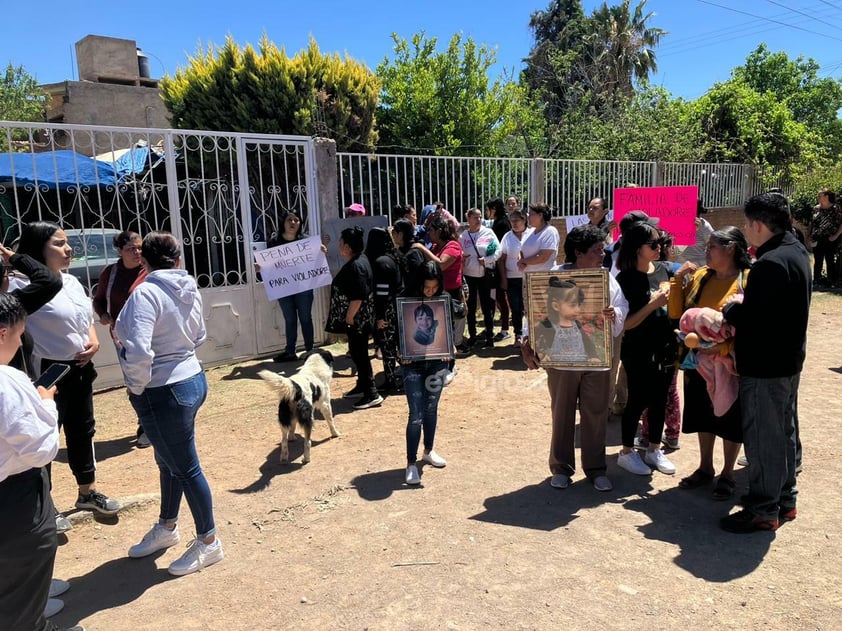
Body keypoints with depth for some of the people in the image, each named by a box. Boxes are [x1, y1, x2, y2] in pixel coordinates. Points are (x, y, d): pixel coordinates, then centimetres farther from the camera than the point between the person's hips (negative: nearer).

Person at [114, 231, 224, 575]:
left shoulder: (145, 294, -21)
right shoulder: (190, 290, 3)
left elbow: (138, 352, -31)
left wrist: (137, 387, -15)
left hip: (164, 392, -8)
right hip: (191, 378, 9)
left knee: (185, 468, 6)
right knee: (169, 460, 24)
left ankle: (209, 542, 23)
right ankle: (167, 527, 43)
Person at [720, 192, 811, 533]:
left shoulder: (769, 264, -26)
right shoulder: (797, 251, 8)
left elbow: (749, 319, -27)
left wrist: (730, 308, -8)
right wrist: (744, 307, 5)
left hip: (764, 365, -10)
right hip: (788, 358, 10)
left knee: (762, 437, 1)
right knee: (785, 432, 20)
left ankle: (763, 510, 14)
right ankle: (784, 499, 34)